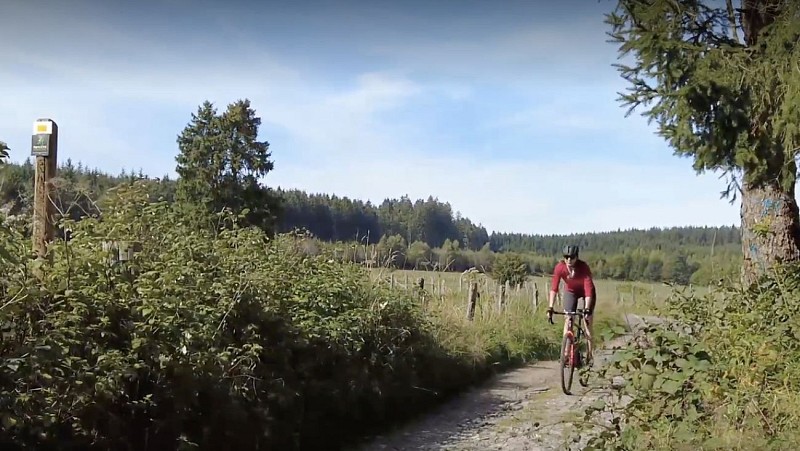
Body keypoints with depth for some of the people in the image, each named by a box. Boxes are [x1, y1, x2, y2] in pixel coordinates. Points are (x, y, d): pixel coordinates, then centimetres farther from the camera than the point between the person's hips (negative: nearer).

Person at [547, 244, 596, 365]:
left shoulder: (583, 267, -35)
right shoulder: (559, 267, -29)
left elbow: (588, 289, -37)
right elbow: (554, 288, -30)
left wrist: (587, 309, -44)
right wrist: (550, 308, -37)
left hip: (587, 292, -2)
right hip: (571, 292, 2)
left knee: (587, 321, -7)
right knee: (567, 320, -8)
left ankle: (589, 355, 2)